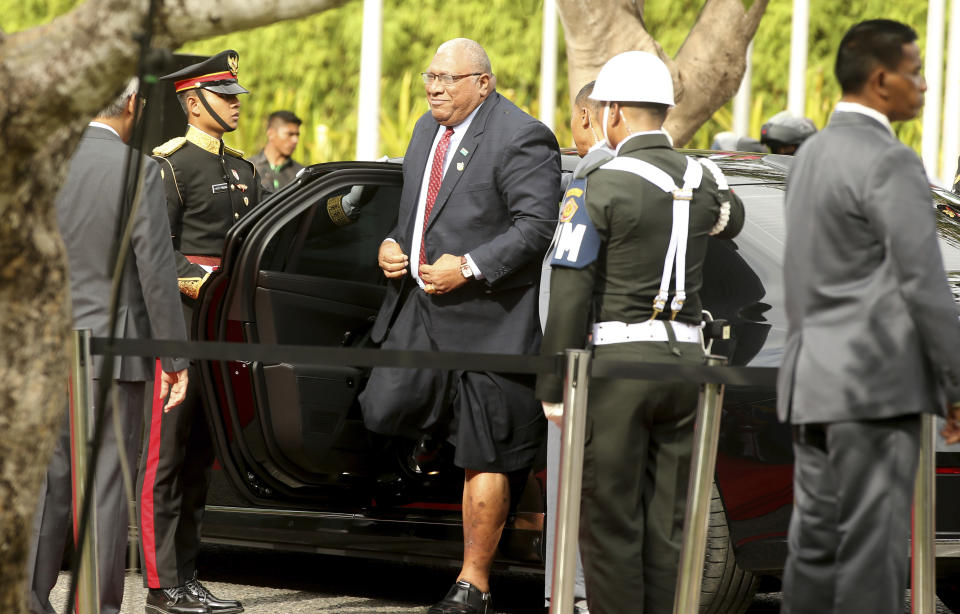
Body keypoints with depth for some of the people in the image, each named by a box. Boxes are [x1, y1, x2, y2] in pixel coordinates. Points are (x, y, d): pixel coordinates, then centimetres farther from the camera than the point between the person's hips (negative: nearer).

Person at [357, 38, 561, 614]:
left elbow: (537, 226, -17)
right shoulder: (429, 129, 14)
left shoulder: (520, 138, -12)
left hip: (484, 318, -8)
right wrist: (392, 244, 5)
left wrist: (470, 267, -22)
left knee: (484, 460, -1)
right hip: (417, 307, 8)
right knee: (385, 413, -1)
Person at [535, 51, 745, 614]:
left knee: (610, 523, 0)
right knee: (667, 525, 8)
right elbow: (731, 219, 35)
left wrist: (552, 391, -8)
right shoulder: (704, 181, 8)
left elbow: (569, 297, -12)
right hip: (685, 358, 5)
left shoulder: (596, 186, -9)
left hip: (616, 362, -5)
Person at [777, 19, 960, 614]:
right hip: (876, 385, -9)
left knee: (816, 542, 10)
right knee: (874, 546, -6)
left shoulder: (813, 153, 14)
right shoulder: (890, 163, -14)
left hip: (813, 382, 9)